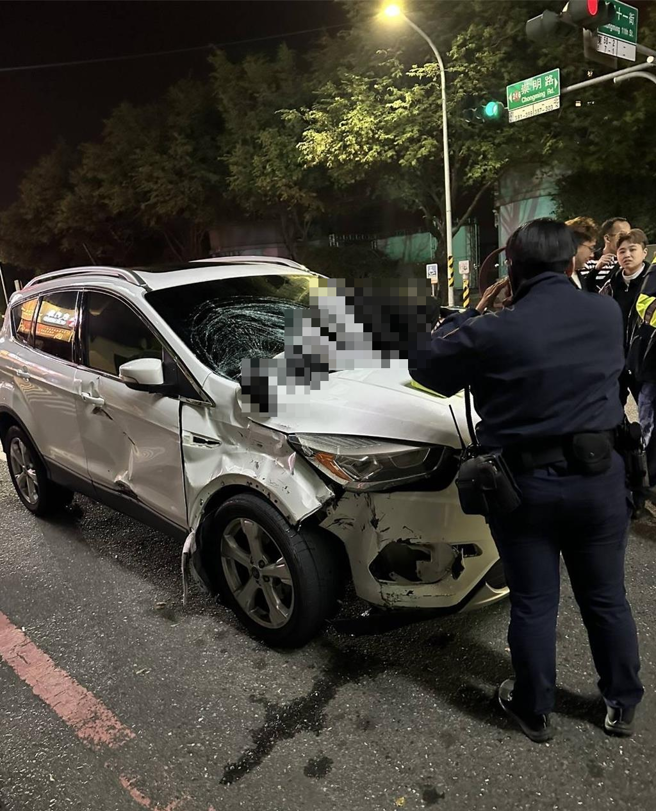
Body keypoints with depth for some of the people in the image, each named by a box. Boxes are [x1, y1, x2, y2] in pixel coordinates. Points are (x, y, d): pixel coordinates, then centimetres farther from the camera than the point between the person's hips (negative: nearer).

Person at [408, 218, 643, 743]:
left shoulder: (495, 332, -16)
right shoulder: (607, 314, -3)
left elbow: (423, 362, -5)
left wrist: (472, 315, 5)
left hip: (526, 485, -3)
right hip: (600, 478, 4)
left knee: (534, 605, 12)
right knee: (607, 598, 20)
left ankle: (534, 711, 31)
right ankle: (623, 705, 38)